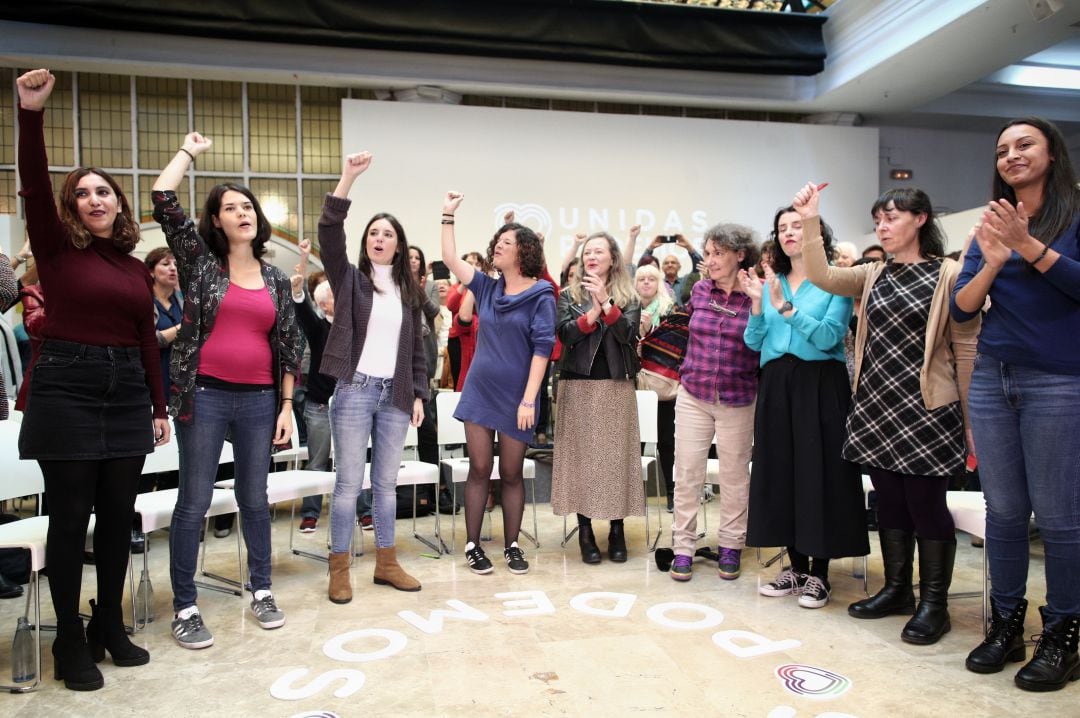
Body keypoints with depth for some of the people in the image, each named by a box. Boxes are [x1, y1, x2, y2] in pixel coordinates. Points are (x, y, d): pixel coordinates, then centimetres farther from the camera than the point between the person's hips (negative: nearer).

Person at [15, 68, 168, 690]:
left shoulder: (136, 267, 12)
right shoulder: (58, 248, 2)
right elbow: (34, 187, -16)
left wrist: (159, 407, 12)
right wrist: (32, 114, -26)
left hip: (126, 391, 4)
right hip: (67, 387, -4)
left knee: (118, 515, 10)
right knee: (70, 517, 2)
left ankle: (110, 627, 25)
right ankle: (71, 641, 16)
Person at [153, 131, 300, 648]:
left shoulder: (277, 279, 9)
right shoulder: (200, 262, 2)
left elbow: (288, 344, 9)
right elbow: (163, 200, -9)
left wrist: (287, 405, 4)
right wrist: (188, 152, 4)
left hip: (259, 400, 3)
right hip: (205, 397, -2)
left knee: (254, 499, 12)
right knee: (194, 502, 3)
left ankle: (261, 591, 26)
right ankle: (184, 608, 15)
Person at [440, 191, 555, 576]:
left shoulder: (541, 296, -6)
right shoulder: (487, 287, 7)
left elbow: (542, 347, -11)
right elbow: (450, 258, 10)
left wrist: (528, 399, -16)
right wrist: (448, 216, 5)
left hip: (515, 396, -3)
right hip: (480, 391, 3)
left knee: (511, 473, 7)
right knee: (479, 469, 5)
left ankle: (512, 546, 20)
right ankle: (473, 545, 14)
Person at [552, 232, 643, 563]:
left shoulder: (627, 297, 8)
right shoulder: (569, 294, 8)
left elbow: (628, 333, -8)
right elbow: (564, 333, -6)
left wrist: (606, 303, -18)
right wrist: (591, 314, -19)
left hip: (617, 385, 0)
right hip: (579, 384, 0)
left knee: (617, 454, 1)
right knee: (582, 454, 0)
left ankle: (617, 529, 13)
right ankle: (585, 531, 10)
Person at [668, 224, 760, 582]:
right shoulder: (699, 290, 2)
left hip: (738, 400, -2)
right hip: (692, 395, 3)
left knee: (735, 474, 10)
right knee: (687, 473, 3)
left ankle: (731, 546, 26)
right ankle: (683, 547, 14)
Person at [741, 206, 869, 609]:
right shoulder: (771, 282, 13)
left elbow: (830, 336, -14)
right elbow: (753, 342, 8)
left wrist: (786, 307, -20)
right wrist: (757, 304, -7)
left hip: (820, 385, -5)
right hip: (776, 385, 5)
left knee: (819, 472, -2)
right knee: (780, 471, 7)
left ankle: (819, 573, 10)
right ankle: (797, 566, 20)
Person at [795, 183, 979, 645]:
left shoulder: (949, 274, -5)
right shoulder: (873, 276, 11)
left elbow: (966, 348, -5)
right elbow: (820, 276, -4)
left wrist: (970, 418, -6)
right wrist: (810, 221, -12)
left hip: (926, 409, -5)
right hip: (876, 407, 5)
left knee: (927, 505, 1)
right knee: (889, 503, 13)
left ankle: (933, 603, 15)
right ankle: (897, 589, 26)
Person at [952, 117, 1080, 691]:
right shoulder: (991, 225, 11)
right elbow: (961, 307, 4)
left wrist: (1028, 245, -18)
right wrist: (993, 262, -11)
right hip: (992, 380, 4)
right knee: (1004, 509, 8)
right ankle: (1005, 624, 20)